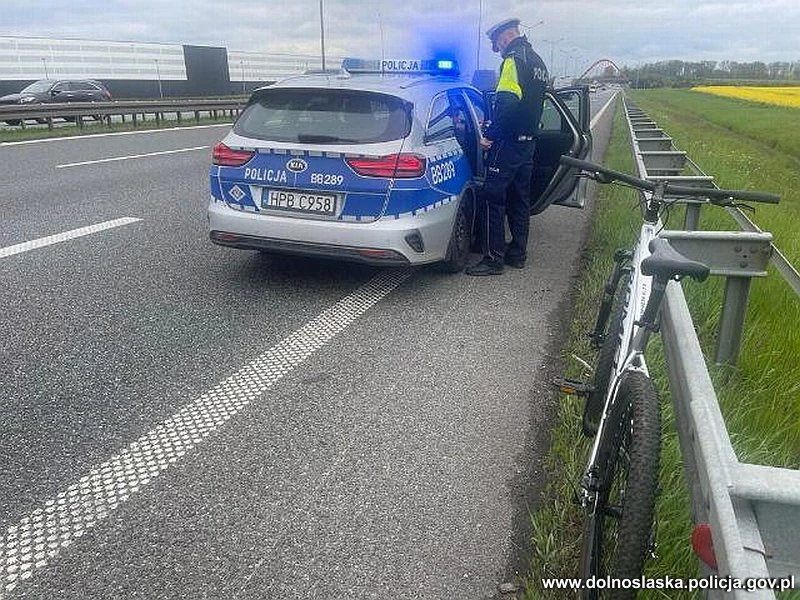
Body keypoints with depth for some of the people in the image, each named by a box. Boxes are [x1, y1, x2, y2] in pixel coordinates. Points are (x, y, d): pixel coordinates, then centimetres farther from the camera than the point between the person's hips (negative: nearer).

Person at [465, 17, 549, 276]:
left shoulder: (515, 59, -11)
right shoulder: (537, 61, 19)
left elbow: (507, 102, -23)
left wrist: (490, 135, -19)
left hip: (509, 141, -10)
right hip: (528, 140, 10)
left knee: (492, 198, -7)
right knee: (519, 198, 13)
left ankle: (493, 258, -6)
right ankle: (518, 253, 20)